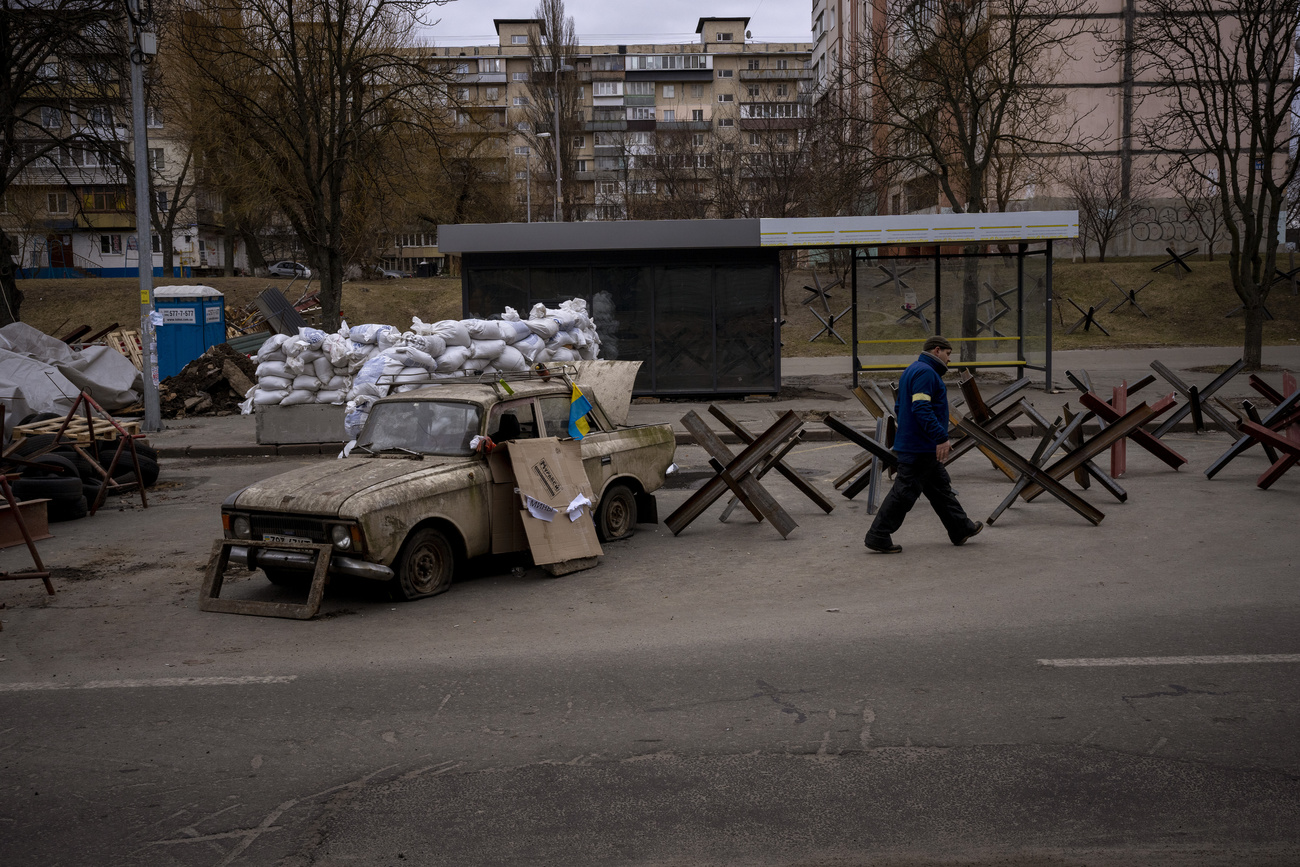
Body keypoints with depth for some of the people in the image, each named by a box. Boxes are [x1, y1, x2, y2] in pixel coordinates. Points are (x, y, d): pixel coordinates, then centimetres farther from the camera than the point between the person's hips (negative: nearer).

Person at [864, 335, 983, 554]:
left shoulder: (912, 371, 18)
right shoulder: (925, 372, -15)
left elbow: (900, 408, 23)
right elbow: (922, 408, -26)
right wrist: (941, 437, -27)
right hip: (920, 448, -11)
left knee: (941, 488, 17)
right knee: (905, 491, -7)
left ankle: (961, 529, 27)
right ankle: (878, 536, -4)